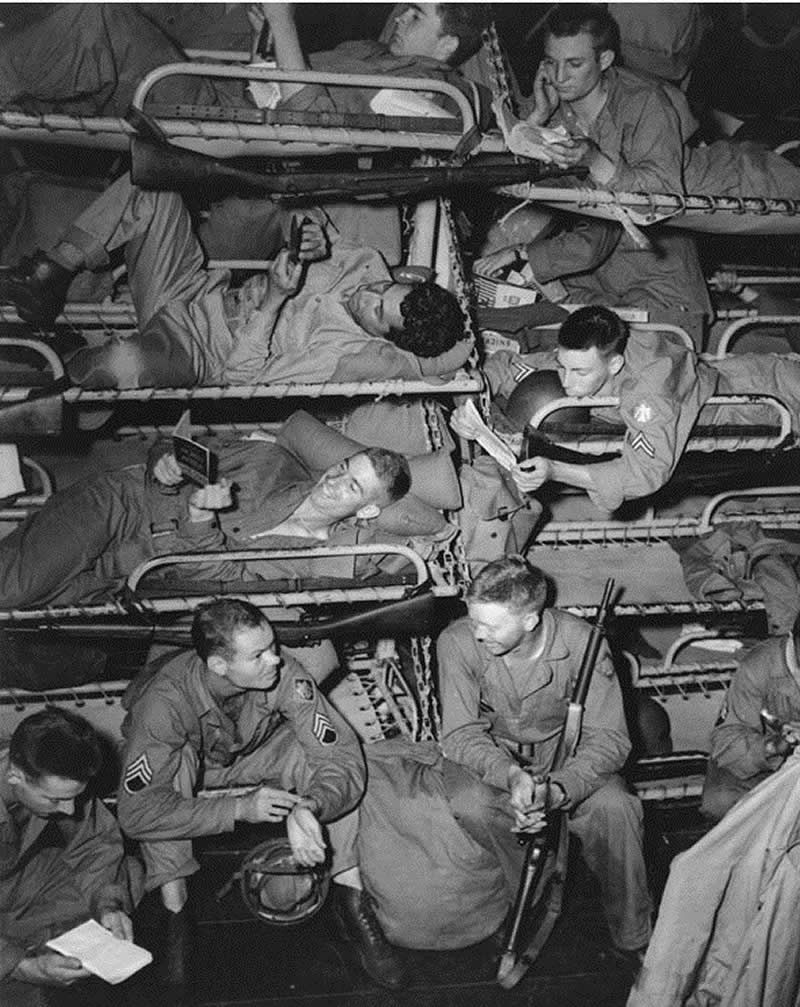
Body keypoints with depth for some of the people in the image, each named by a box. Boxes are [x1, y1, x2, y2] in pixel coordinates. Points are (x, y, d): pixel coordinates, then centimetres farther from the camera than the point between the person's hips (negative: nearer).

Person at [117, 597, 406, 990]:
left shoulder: (284, 675, -33)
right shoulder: (165, 701, -38)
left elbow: (344, 756, -32)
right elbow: (136, 811, -40)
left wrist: (308, 807, -53)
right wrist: (238, 808, -46)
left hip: (253, 756, 2)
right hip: (185, 766, -2)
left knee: (328, 752, -27)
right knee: (174, 762, -37)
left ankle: (350, 897, -16)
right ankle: (174, 906, -22)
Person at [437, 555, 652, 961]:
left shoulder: (580, 643, -24)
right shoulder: (458, 642, -23)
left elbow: (608, 738, -23)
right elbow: (461, 734, -20)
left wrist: (559, 787, -42)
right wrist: (511, 775, -40)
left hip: (560, 750, 0)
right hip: (490, 753, 1)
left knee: (615, 809, -28)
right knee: (471, 805, -32)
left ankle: (635, 938, -4)